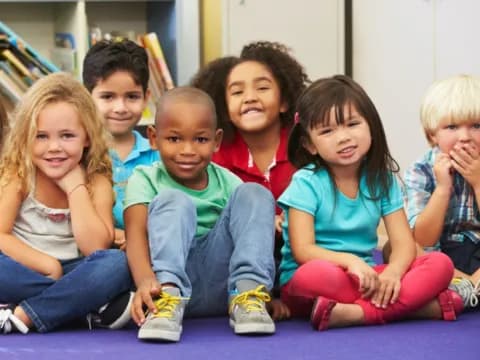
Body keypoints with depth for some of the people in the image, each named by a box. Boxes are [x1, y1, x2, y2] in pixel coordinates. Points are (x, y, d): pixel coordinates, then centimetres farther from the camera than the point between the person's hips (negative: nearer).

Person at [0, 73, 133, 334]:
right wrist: (48, 265, -20)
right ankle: (95, 308, -28)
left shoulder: (96, 181, -2)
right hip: (25, 276, -1)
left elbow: (96, 247, -15)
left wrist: (75, 186, -15)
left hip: (72, 277, 1)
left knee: (117, 263, -29)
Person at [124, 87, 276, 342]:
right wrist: (145, 280, -39)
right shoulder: (145, 180, 1)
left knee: (253, 194, -10)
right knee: (173, 200, -23)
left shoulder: (227, 182, 10)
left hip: (220, 285, 3)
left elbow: (252, 225, 3)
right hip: (172, 276, -3)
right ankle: (168, 299, -40)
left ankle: (248, 296, -24)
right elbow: (136, 233, -16)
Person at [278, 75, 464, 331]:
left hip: (364, 278, 5)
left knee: (440, 264, -16)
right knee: (317, 274, -40)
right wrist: (349, 261, -32)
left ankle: (355, 313, -33)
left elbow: (403, 243, -1)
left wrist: (392, 272, -24)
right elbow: (303, 250, -15)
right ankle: (423, 305, -38)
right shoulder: (307, 183, -7)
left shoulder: (382, 180, 5)